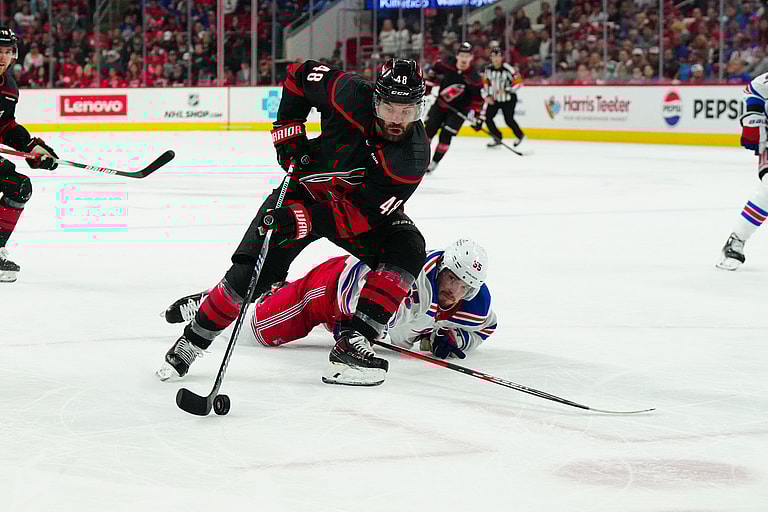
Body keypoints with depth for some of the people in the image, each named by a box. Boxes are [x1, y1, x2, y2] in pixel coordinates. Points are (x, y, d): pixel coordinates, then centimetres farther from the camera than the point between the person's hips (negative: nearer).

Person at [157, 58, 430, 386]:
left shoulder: (414, 157, -30)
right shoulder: (352, 94, -28)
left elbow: (361, 213, -33)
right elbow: (299, 75, -6)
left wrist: (305, 220, -42)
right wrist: (288, 128, -14)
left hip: (367, 203, 1)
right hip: (307, 189, -1)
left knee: (408, 252, -25)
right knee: (253, 273, -15)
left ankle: (353, 340, -22)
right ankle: (193, 340, 3)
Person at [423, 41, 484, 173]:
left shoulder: (474, 78, -22)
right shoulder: (447, 65, -14)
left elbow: (478, 99, -14)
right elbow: (435, 69, 9)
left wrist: (478, 117, -13)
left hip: (458, 110, -3)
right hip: (440, 104, 4)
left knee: (445, 136, -9)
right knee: (428, 130, 5)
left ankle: (434, 162, 6)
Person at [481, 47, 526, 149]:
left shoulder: (508, 69, -20)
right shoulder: (488, 69, -5)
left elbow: (518, 82, -16)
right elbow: (485, 82, 10)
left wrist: (506, 90, -23)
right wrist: (487, 96, 0)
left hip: (508, 99, -5)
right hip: (494, 99, 5)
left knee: (509, 120, -7)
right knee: (487, 118, -5)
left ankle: (520, 135, 20)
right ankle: (497, 138, 11)